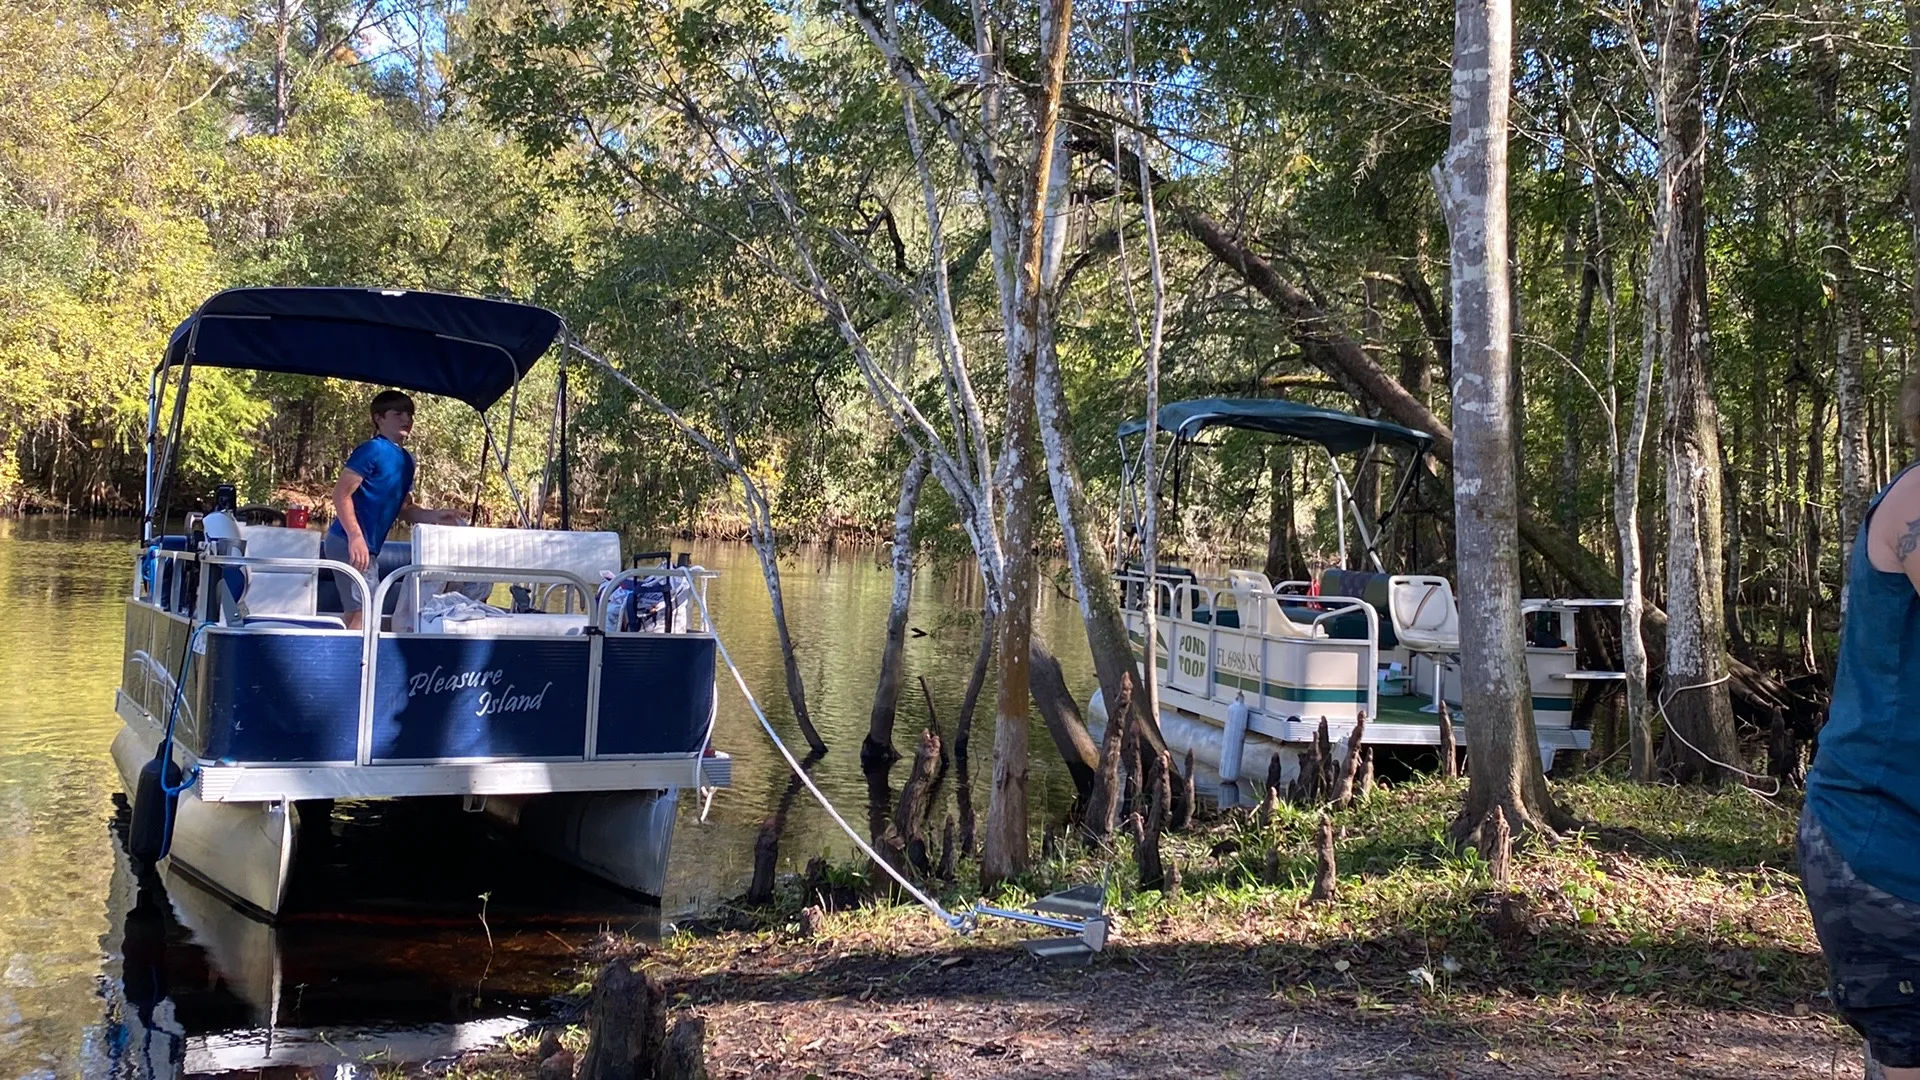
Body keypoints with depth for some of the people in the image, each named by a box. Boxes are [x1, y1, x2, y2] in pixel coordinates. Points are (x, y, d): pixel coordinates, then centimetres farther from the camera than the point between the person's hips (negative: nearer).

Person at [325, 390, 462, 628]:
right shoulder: (372, 450, -11)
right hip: (350, 544, -9)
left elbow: (402, 509, 22)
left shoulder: (406, 460, 16)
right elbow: (341, 495, -16)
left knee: (357, 615, 10)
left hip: (367, 547, 9)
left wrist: (435, 516, 5)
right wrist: (356, 537, -25)